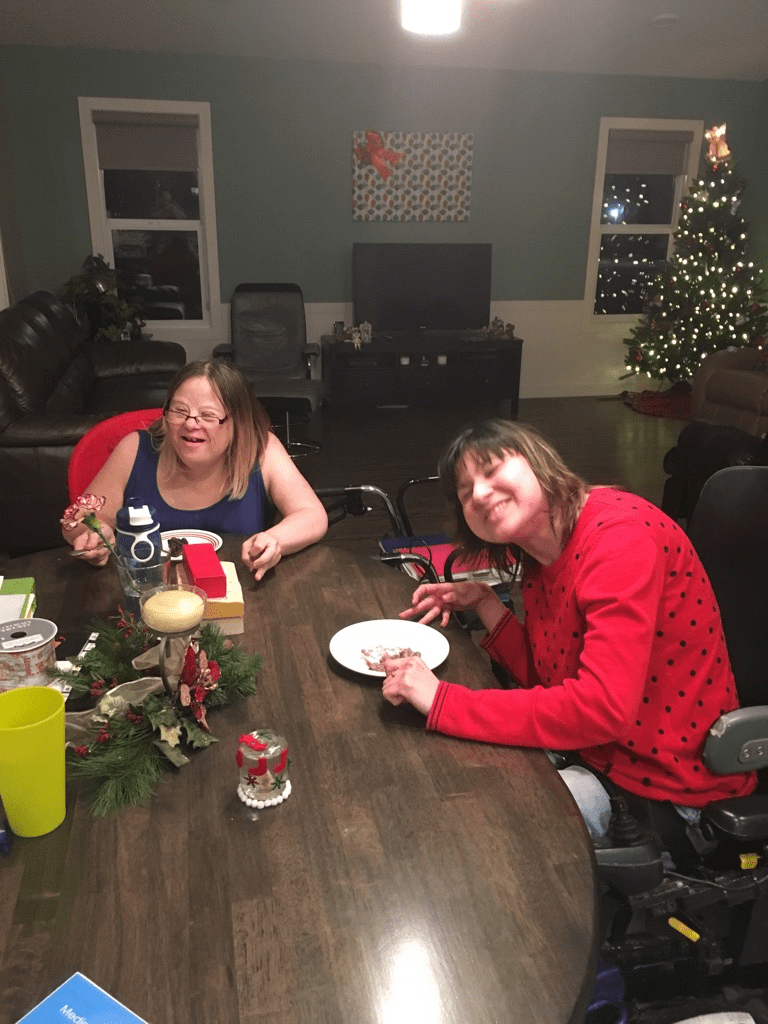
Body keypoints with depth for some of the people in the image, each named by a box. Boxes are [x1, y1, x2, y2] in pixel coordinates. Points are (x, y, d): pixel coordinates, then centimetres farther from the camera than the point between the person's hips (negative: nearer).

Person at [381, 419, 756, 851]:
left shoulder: (621, 536, -24)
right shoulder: (539, 559, 3)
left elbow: (601, 709, -32)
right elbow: (544, 680, 6)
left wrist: (442, 701, -29)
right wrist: (484, 602, -5)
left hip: (671, 785, -7)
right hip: (593, 751, 8)